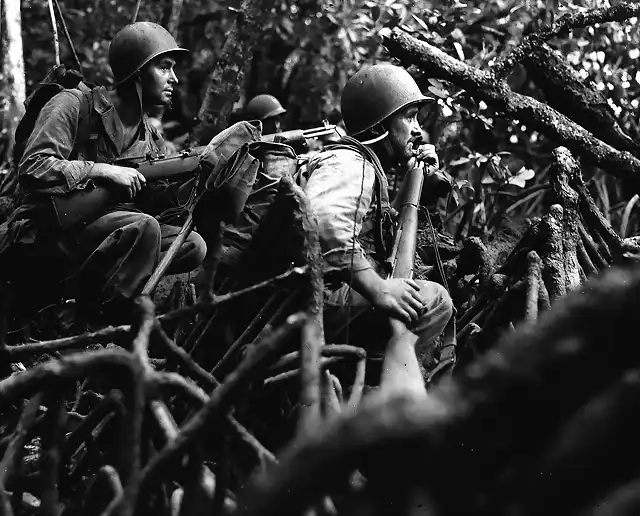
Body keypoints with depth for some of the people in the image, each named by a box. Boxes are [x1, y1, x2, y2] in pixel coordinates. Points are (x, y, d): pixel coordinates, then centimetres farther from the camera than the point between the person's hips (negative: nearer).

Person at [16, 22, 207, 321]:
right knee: (144, 227, -33)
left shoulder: (149, 136, 12)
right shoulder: (76, 105, -10)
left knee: (194, 246, -11)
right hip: (56, 226, -7)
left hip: (109, 223, 8)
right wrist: (104, 171, -23)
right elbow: (32, 168, -21)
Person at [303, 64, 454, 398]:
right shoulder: (349, 164, -10)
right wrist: (377, 288, -33)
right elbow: (323, 224, -31)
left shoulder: (368, 167, 25)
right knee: (433, 300, -17)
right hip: (323, 294, -11)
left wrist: (412, 177, 20)